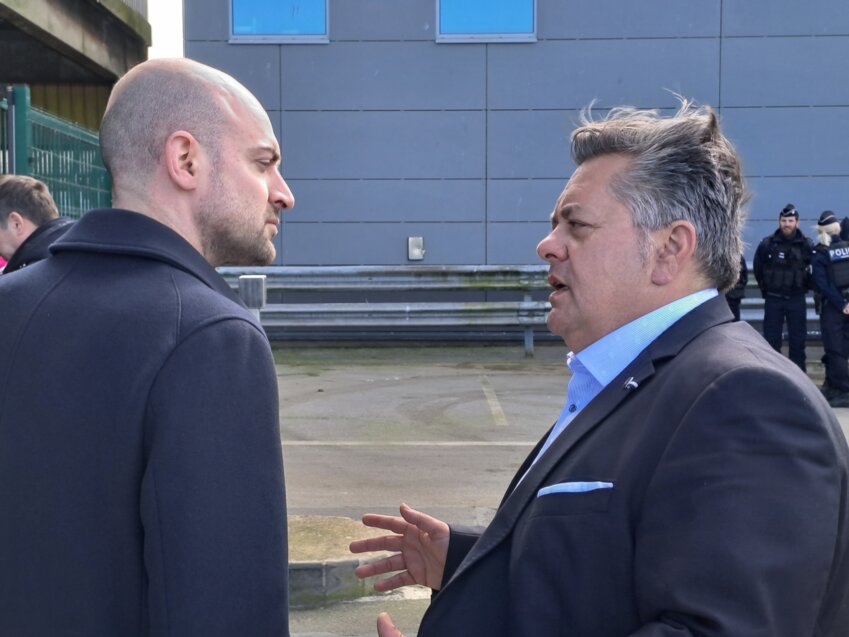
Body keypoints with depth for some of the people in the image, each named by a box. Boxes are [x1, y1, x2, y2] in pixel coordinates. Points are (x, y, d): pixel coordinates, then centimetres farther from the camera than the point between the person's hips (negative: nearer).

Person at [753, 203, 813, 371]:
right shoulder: (767, 243, -5)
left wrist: (803, 286, 6)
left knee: (798, 340, 6)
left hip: (797, 299, 0)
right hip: (773, 299, 0)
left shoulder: (806, 245, -5)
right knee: (771, 339, 3)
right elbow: (757, 269, 8)